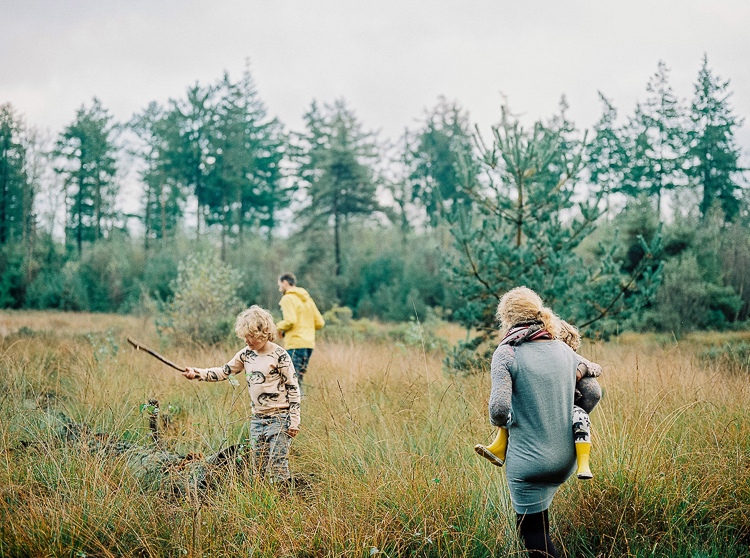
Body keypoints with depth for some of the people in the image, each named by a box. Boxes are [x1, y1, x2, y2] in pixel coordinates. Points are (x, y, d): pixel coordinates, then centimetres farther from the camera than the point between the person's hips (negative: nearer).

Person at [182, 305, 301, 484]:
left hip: (279, 419, -7)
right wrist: (197, 373, -2)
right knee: (259, 467, 9)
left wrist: (294, 421, -12)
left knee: (277, 466, -8)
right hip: (257, 419, 7)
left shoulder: (279, 356, -11)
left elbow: (293, 389, -9)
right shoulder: (246, 353, 7)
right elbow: (224, 372, 12)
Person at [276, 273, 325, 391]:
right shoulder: (307, 299, 19)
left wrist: (279, 326, -1)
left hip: (295, 344, -8)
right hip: (309, 344, 8)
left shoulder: (287, 298, -5)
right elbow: (320, 322, 15)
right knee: (299, 378, 12)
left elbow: (290, 321, -20)